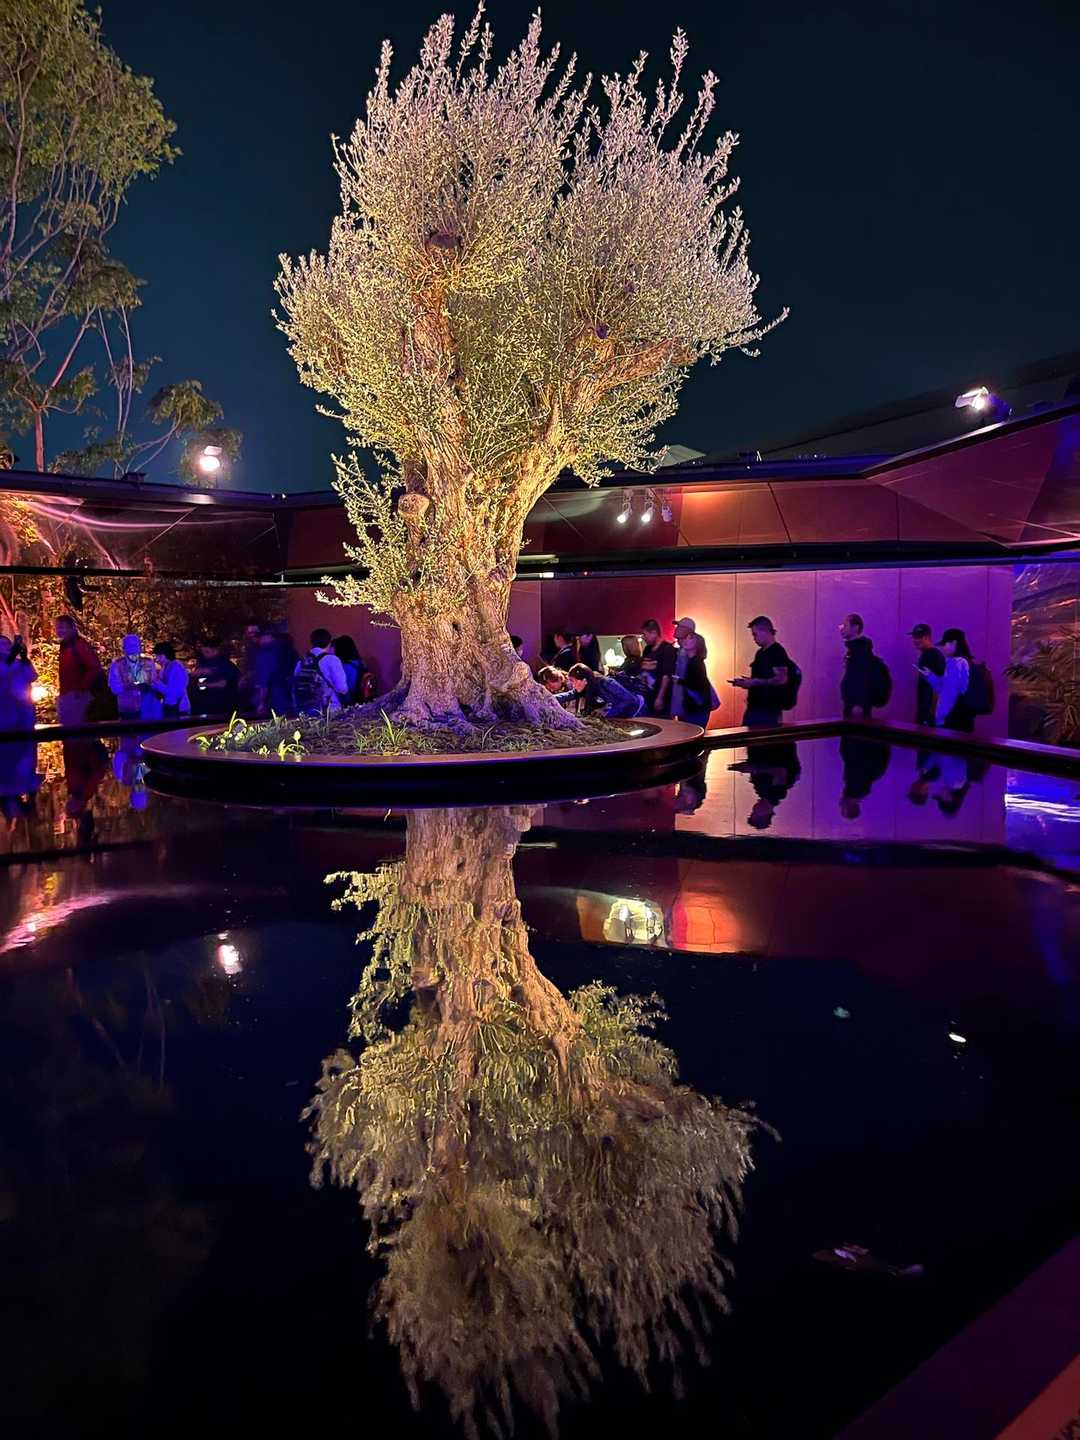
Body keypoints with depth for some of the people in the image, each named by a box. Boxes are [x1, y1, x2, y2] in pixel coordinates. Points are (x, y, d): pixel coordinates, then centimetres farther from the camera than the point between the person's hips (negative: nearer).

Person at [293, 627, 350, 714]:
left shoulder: (301, 662, 8)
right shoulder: (331, 659, -7)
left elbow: (294, 691, 13)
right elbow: (342, 689, -11)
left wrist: (298, 709, 24)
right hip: (328, 713, -5)